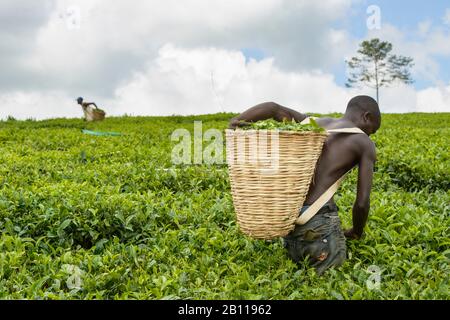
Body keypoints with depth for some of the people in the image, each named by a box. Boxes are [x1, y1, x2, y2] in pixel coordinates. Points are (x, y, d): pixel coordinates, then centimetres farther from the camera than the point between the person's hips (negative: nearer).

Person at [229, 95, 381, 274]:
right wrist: (356, 233, 20)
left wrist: (236, 121, -8)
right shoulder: (365, 144, 5)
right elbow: (362, 203, 0)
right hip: (320, 222, -6)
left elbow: (273, 108, 6)